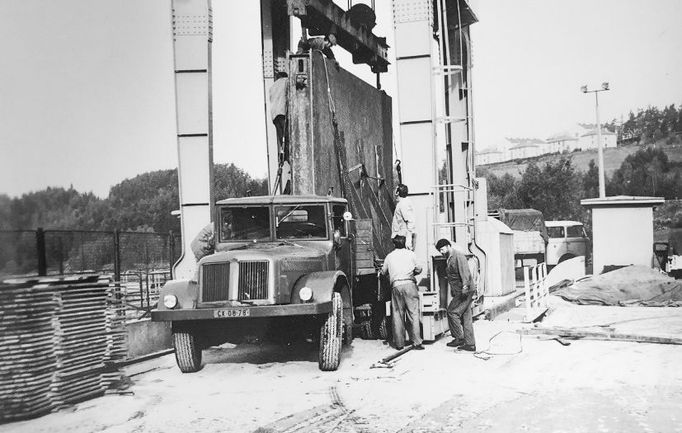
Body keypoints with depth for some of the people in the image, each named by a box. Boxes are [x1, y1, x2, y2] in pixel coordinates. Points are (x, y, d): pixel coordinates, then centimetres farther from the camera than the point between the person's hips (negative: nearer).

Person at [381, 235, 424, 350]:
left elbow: (383, 272, 20)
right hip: (409, 284, -1)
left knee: (397, 315, 5)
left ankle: (399, 343, 6)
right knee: (413, 313, -2)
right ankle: (416, 342, -7)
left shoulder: (389, 256, 13)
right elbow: (418, 269, 11)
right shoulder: (411, 254, 9)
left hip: (396, 285, 1)